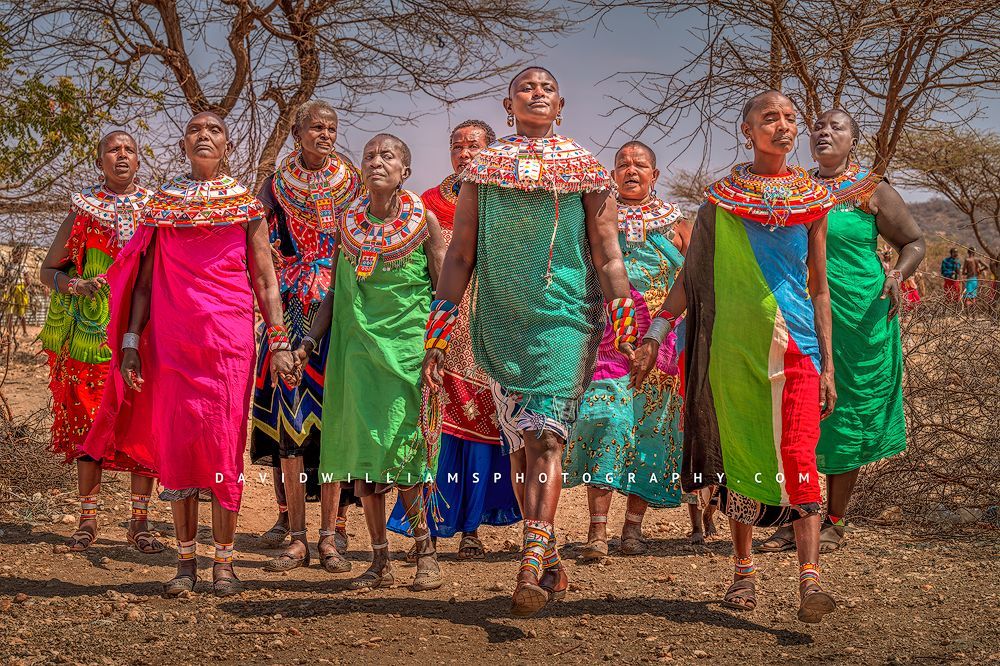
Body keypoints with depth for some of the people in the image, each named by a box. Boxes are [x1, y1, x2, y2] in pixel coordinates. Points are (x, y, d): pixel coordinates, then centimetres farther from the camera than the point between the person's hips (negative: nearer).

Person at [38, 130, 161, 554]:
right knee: (88, 419, -1)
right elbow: (48, 270, 10)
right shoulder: (84, 208, 9)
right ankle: (88, 519, 7)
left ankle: (140, 521, 2)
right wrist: (76, 286, -10)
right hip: (91, 329, 0)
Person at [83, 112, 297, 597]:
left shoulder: (247, 204, 9)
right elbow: (144, 279, 11)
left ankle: (224, 561, 4)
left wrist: (279, 343, -1)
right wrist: (131, 341, 2)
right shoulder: (162, 202, 12)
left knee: (224, 439, -4)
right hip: (171, 336, 2)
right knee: (176, 439, 1)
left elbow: (265, 281, 7)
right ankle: (186, 561, 9)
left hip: (229, 337, -1)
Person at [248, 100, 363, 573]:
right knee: (290, 414, -5)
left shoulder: (353, 184, 9)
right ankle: (296, 538, -1)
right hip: (292, 314, 1)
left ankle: (330, 535, -1)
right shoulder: (277, 185, 10)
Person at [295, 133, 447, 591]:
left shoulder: (424, 220, 1)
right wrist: (309, 340, 5)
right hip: (359, 345, 3)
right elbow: (336, 291, 14)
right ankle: (380, 562, 9)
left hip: (409, 344, -3)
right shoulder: (349, 222, 9)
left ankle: (424, 548, 9)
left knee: (400, 449, -9)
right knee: (363, 450, 1)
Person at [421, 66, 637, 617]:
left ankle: (531, 569, -18)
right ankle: (550, 563, 13)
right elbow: (459, 255, 9)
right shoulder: (483, 168, 10)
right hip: (500, 319, 2)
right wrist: (439, 334, 2)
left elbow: (607, 256, 5)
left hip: (565, 317, -2)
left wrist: (626, 334, -2)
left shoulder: (584, 169, 8)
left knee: (544, 436, -14)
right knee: (520, 443, 3)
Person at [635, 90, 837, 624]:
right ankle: (744, 571, 19)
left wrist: (828, 364, 6)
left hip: (795, 340, 0)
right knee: (739, 457, 5)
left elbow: (820, 288, 10)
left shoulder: (812, 200, 8)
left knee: (797, 456, -12)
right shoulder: (722, 199, 6)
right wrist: (656, 331, -2)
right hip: (734, 342, 0)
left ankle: (809, 580, -14)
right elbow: (690, 274, 8)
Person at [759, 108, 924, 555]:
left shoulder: (871, 190, 0)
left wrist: (897, 275, -16)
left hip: (858, 318, -4)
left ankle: (834, 523, 13)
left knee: (846, 416, 3)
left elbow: (915, 242, 3)